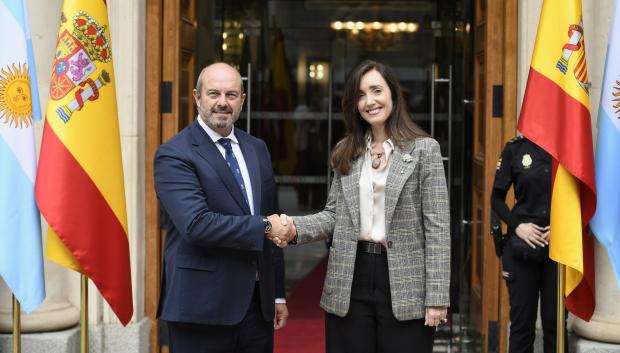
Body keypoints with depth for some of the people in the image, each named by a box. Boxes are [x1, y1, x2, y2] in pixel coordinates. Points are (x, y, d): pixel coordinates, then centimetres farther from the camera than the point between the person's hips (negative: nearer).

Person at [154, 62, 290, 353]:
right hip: (202, 308, -6)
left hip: (258, 304, 6)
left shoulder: (257, 149, 13)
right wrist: (264, 226, -14)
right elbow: (196, 224, -21)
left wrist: (278, 294, 15)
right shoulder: (174, 155, -8)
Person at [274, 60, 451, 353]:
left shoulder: (424, 149, -2)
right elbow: (335, 214, 10)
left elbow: (437, 226, -6)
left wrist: (437, 295, -11)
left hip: (404, 283, -3)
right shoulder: (346, 153, 10)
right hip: (350, 282, 4)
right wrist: (296, 227, -11)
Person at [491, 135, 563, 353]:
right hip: (523, 246, 0)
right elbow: (497, 198, 6)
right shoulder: (515, 149, 2)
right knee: (522, 320, 6)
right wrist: (517, 225, -9)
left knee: (555, 320, 6)